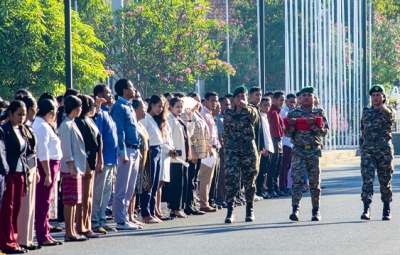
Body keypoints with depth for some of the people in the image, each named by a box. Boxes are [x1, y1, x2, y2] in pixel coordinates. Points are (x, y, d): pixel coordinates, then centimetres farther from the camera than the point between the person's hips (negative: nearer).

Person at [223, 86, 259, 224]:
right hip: (232, 149, 1)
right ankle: (230, 211, -15)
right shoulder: (228, 114, 9)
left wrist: (246, 107, -40)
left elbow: (254, 117, -23)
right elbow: (226, 133, 15)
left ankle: (249, 210, 18)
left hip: (249, 149, 0)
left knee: (249, 180, 6)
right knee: (231, 178, -12)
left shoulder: (251, 111, 3)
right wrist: (227, 147, 9)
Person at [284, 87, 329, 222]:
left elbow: (325, 131, -1)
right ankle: (295, 209, -19)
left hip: (314, 150, 0)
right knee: (297, 179, -13)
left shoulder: (319, 113, 7)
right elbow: (287, 133, 10)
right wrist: (291, 126, -11)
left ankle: (316, 210, 13)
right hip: (298, 150, 0)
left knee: (315, 181, 4)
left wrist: (314, 125, -17)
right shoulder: (293, 113, 9)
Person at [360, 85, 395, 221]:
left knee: (385, 181, 5)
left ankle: (386, 210, 18)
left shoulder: (388, 111, 2)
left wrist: (385, 109, -46)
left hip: (384, 149, -2)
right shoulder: (366, 112, 14)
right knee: (367, 179, -11)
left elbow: (391, 117, -24)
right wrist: (362, 147, 17)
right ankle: (366, 209, -19)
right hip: (367, 150, 2)